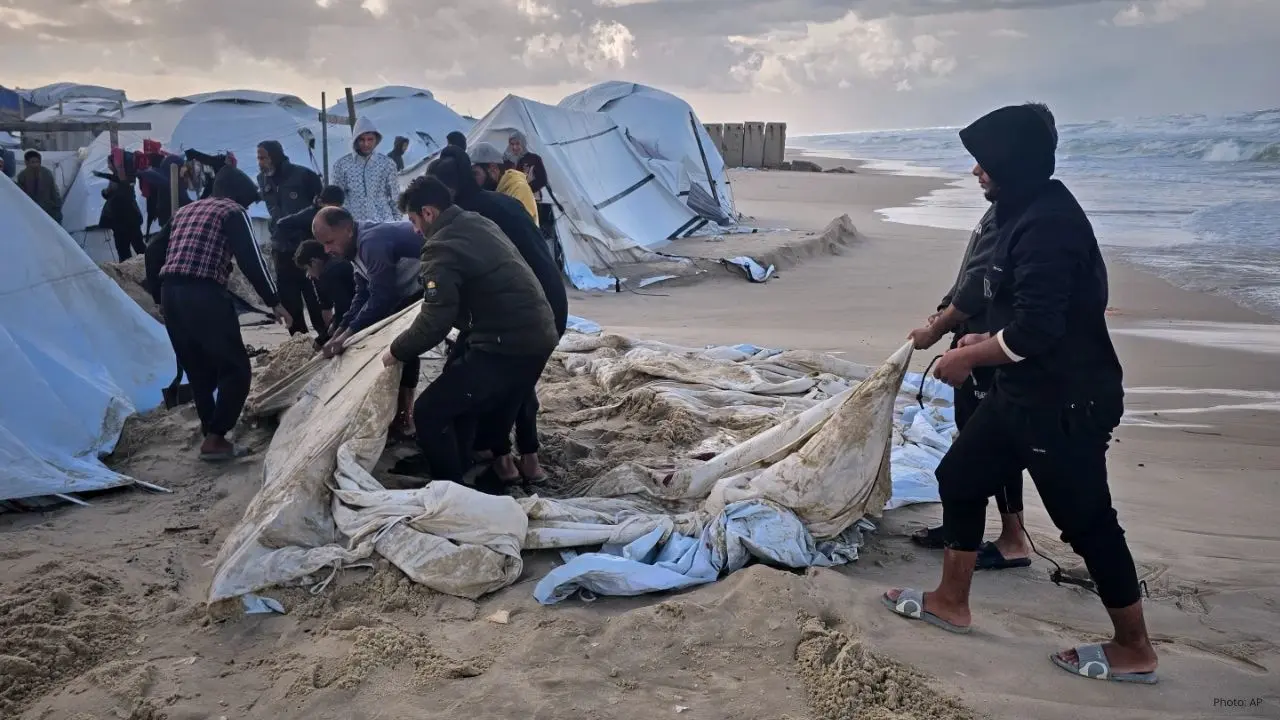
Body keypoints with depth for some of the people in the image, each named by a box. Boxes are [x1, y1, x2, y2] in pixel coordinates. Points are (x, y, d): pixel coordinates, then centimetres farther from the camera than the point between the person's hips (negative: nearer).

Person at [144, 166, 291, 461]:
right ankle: (214, 439, -4)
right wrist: (274, 301, -4)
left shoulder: (185, 211, 25)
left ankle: (213, 436, 21)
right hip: (205, 295, -7)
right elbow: (250, 259, -6)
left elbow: (153, 251, 21)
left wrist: (160, 294, 25)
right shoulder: (233, 212, 5)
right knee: (236, 369, 1)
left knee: (199, 372, 16)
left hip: (171, 294, 8)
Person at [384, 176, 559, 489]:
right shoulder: (479, 224, 15)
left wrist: (397, 351, -1)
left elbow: (435, 321, -18)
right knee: (493, 414, 28)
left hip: (507, 345, -10)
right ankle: (487, 485, 37)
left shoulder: (442, 247, -14)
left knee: (429, 412, -2)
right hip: (538, 335, 10)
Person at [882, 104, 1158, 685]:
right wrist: (984, 340, 13)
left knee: (1086, 520, 3)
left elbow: (1034, 331, -28)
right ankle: (952, 603, 28)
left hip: (1066, 402, -11)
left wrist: (966, 358, -13)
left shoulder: (1046, 224, -24)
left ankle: (1134, 649, 22)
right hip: (1027, 393, 11)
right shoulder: (1029, 213, 10)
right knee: (960, 478, 14)